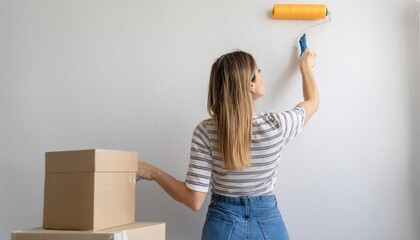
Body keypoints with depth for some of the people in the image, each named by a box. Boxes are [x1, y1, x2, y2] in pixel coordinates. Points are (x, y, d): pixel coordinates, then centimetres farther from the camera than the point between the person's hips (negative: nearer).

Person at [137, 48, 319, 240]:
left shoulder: (206, 131, -17)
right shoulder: (276, 125, -15)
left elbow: (194, 200, -17)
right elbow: (313, 101, 7)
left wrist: (154, 173, -5)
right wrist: (306, 67, 25)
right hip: (269, 224, 0)